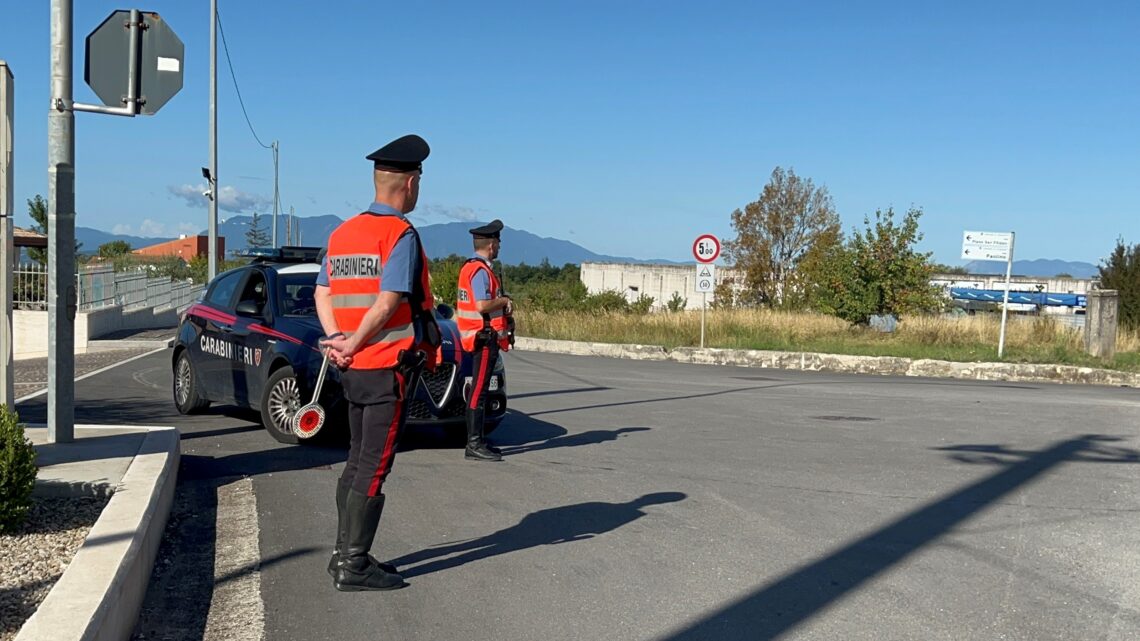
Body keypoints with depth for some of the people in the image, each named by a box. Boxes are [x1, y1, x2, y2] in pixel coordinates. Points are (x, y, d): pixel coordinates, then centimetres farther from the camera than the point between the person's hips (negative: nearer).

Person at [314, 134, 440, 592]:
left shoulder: (342, 233, 13)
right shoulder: (402, 235, -12)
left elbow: (323, 293, 9)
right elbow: (388, 303, -20)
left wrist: (337, 341, -2)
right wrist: (352, 345, -10)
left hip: (354, 368, 8)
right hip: (391, 366, -8)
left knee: (357, 462, 16)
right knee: (374, 467, -4)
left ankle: (344, 554, 22)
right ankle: (353, 566, 0)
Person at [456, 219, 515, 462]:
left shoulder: (469, 268, 16)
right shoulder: (481, 271, -16)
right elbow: (482, 305, -25)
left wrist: (501, 303, 11)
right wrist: (505, 301, -10)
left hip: (477, 337, 11)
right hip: (485, 337, -11)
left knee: (479, 389, 15)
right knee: (479, 390, -8)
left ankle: (478, 439, 22)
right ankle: (474, 445, -6)